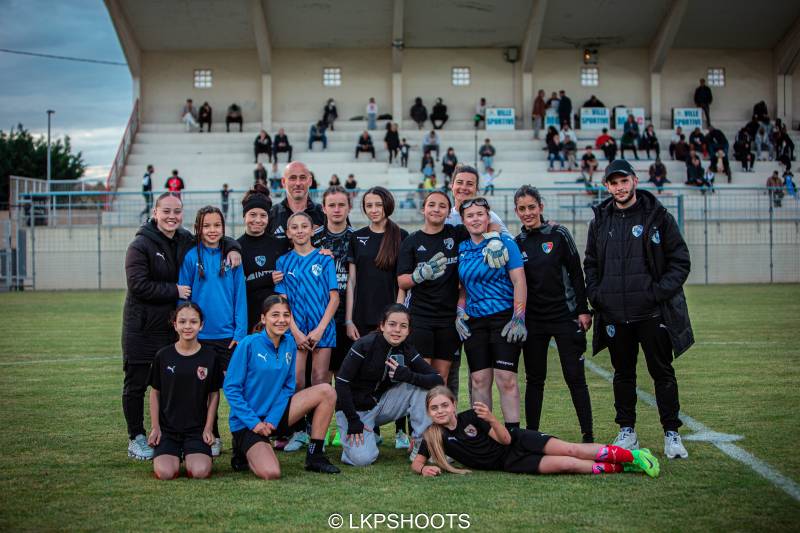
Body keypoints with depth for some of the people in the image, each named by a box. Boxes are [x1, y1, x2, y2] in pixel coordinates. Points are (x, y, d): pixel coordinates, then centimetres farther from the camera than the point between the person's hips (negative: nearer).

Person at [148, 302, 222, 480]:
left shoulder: (209, 357, 0)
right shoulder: (163, 356, -1)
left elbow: (214, 394, 6)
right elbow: (155, 393, 7)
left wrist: (208, 428, -1)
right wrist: (155, 427, 0)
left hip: (197, 428, 0)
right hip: (167, 428, 0)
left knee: (200, 472, -23)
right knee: (165, 473, -22)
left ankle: (191, 456, 12)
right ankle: (174, 456, 12)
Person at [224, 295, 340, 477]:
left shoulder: (289, 344, 1)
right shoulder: (249, 344, -14)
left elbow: (288, 387, 6)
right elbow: (231, 388, -13)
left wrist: (273, 419, -9)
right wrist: (254, 422, -17)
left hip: (275, 415, 6)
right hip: (246, 422, -6)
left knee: (326, 391, -9)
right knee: (271, 473, -28)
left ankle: (315, 456, -2)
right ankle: (244, 452, 7)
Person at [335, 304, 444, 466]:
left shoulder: (407, 351, -4)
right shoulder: (365, 345, -19)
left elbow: (437, 380, -12)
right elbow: (341, 383, -19)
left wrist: (408, 376, -30)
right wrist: (353, 421, -22)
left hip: (381, 403, 5)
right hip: (353, 408, -5)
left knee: (420, 385, -15)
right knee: (363, 458, -27)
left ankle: (421, 446, -10)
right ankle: (351, 438, 8)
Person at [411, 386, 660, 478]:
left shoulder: (470, 417, -10)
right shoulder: (433, 436, -5)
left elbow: (505, 439, -10)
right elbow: (416, 462, -4)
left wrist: (491, 419, -31)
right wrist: (424, 469, -29)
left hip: (518, 442, -1)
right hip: (507, 463, 1)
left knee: (570, 450, -19)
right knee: (564, 465, -20)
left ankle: (632, 456, -8)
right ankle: (617, 469, -10)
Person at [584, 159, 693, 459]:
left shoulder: (658, 217, -1)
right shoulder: (600, 222, 9)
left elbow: (680, 261, -1)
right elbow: (590, 265, 18)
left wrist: (660, 292, -12)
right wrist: (595, 296, 3)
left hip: (652, 313, -3)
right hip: (614, 315, 3)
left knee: (663, 373, 3)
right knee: (623, 374, 12)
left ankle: (671, 434, 11)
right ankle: (627, 432, 22)